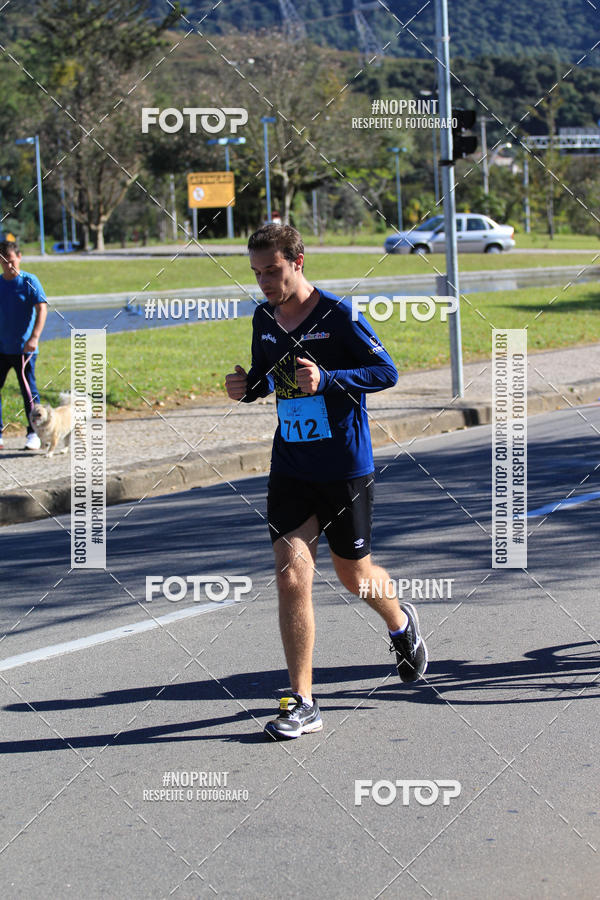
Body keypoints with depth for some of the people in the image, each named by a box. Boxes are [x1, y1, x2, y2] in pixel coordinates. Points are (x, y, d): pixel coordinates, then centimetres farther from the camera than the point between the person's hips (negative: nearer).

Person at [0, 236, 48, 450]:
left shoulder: (29, 281, -5)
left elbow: (42, 308, -14)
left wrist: (34, 337, -26)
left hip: (24, 348, -4)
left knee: (29, 391, 1)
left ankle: (33, 434, 12)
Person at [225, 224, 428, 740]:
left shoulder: (338, 315, -13)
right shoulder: (263, 319, 5)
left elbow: (387, 372, -13)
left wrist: (327, 379, -26)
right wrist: (246, 388, -4)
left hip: (346, 467, -4)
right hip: (290, 469, 4)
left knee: (354, 575, 11)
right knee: (292, 577, -9)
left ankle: (401, 624, 47)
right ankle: (303, 704, -5)